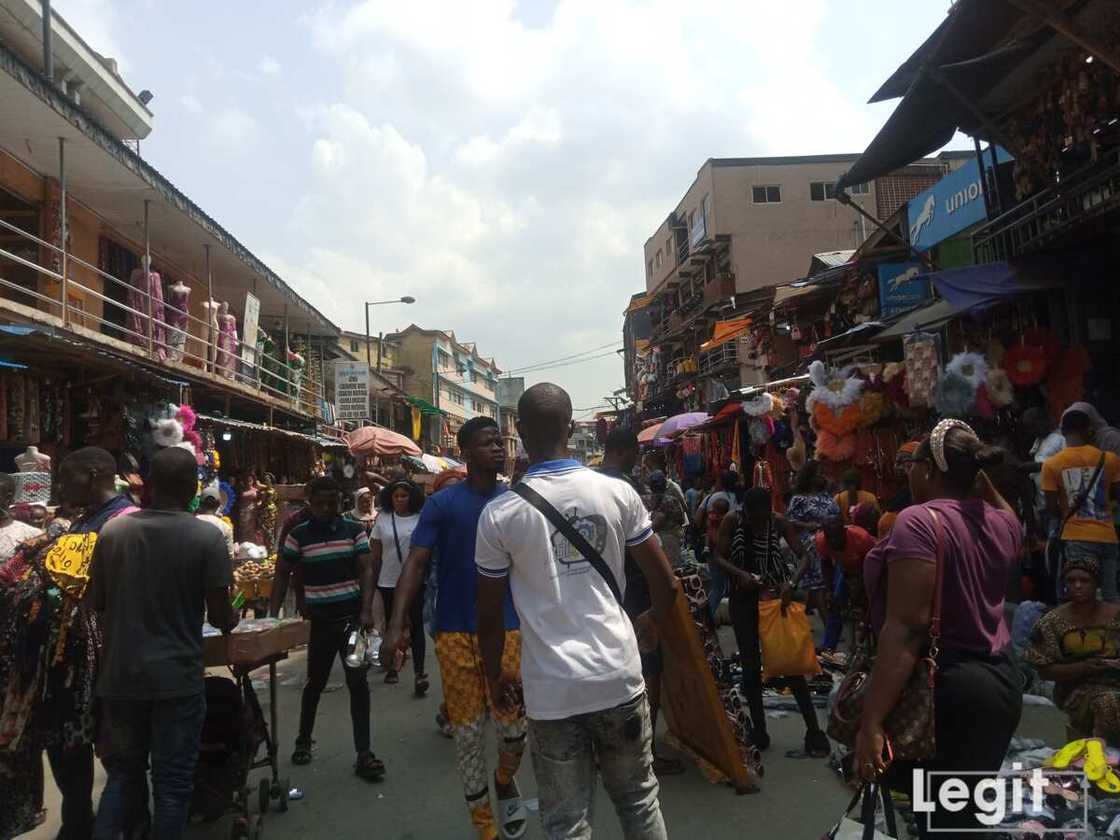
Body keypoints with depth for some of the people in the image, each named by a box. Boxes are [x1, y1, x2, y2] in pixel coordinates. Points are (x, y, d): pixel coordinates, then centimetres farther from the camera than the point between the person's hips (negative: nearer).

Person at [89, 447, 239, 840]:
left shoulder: (112, 531, -2)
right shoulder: (207, 537, -13)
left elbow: (96, 602, 7)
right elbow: (219, 614, -11)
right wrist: (232, 620, 11)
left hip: (120, 674, 4)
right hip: (176, 676, -4)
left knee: (124, 769, 22)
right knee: (172, 780, 10)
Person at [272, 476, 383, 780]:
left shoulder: (354, 530, -1)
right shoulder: (298, 535, -1)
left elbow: (366, 570, -3)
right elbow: (283, 576, 4)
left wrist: (366, 611, -14)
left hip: (352, 618, 0)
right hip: (319, 621, 0)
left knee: (358, 683, 0)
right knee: (315, 683, 14)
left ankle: (363, 753, 7)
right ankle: (303, 740, 37)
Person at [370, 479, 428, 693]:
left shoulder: (421, 519, -5)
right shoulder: (383, 518, 1)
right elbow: (375, 551, 5)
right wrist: (373, 578, 4)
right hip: (389, 581, 3)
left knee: (416, 625, -4)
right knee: (391, 624, 16)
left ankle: (419, 673, -6)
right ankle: (391, 666, 32)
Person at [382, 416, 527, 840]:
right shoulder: (442, 504, -4)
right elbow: (415, 563, -8)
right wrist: (396, 624, -18)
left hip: (507, 629, 1)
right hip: (455, 631, -1)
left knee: (512, 722, 0)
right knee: (467, 730, 7)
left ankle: (506, 781, 35)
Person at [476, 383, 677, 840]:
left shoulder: (499, 514, -9)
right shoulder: (618, 492, -5)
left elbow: (489, 613, 0)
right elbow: (666, 583, 1)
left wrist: (495, 673, 17)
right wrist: (652, 622, 22)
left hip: (551, 690, -2)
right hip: (619, 675, 2)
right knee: (639, 798, 22)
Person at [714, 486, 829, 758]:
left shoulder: (779, 521, -9)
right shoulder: (732, 520, -8)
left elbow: (804, 556, -10)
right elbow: (719, 557, -6)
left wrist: (791, 583, -27)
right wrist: (740, 573, -25)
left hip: (775, 596, -1)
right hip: (743, 598, 1)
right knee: (750, 666, 6)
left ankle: (815, 735, 5)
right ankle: (759, 732, 18)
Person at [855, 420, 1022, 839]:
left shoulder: (920, 521, -17)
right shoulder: (1001, 523, 6)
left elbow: (906, 628, -23)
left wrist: (871, 722, -23)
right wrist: (979, 475, 22)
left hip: (948, 690, -8)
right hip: (1001, 682, 9)